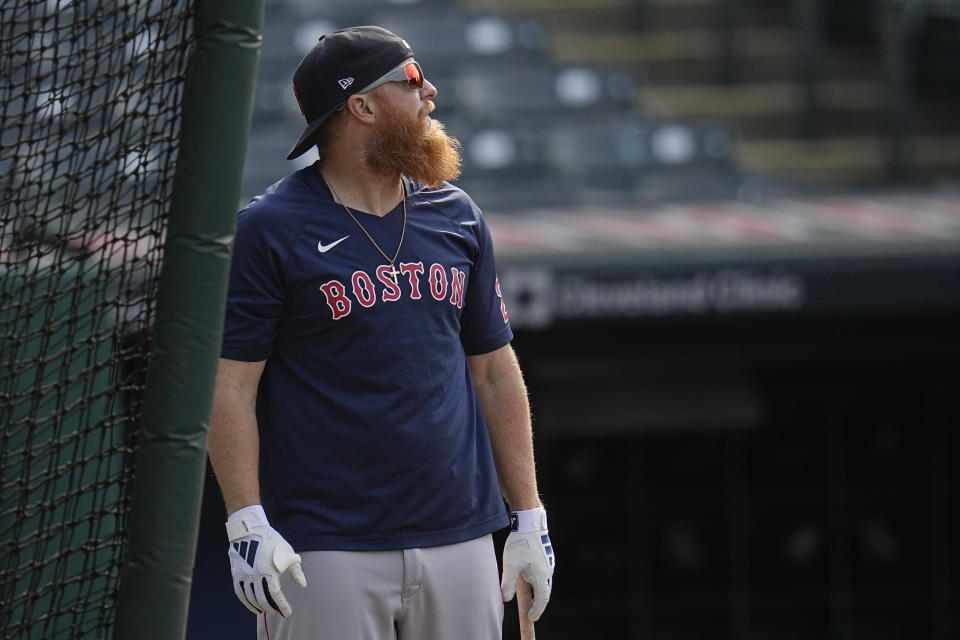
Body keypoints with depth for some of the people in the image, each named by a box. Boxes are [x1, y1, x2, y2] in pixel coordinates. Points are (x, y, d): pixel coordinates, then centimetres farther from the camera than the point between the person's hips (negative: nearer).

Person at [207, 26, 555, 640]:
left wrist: (530, 518, 12)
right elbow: (230, 384, -7)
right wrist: (247, 522, -17)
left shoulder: (457, 216, 12)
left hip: (459, 540, 5)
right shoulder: (269, 230, -4)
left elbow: (494, 370, 16)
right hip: (326, 552, -5)